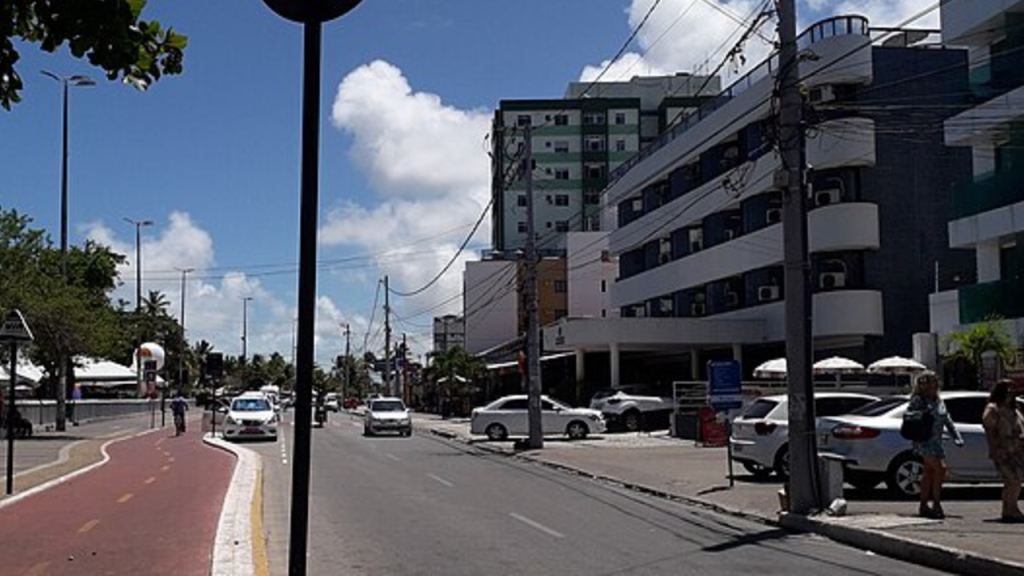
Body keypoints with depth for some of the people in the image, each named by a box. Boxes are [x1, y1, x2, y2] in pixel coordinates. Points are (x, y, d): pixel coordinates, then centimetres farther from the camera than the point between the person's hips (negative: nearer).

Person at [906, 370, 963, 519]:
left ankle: (923, 506, 16)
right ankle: (936, 504, -13)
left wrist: (956, 436, 9)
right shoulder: (918, 400, -8)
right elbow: (908, 415, -22)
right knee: (940, 468, -17)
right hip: (924, 441, -8)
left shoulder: (939, 401, 14)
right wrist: (923, 412, -35)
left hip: (936, 442, 8)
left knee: (929, 472, 10)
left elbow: (947, 420, 18)